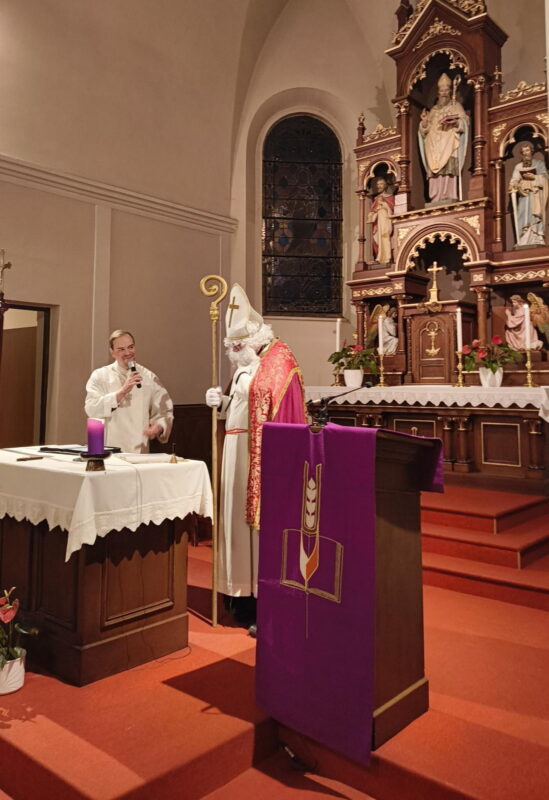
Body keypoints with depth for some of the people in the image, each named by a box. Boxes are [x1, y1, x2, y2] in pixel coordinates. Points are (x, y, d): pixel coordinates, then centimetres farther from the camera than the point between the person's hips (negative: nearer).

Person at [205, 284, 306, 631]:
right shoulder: (247, 365, 16)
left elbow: (286, 414, -19)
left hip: (264, 454, -9)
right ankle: (245, 593, 22)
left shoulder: (279, 361, -11)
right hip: (238, 451, 9)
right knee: (241, 518, 11)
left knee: (264, 524, -5)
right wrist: (222, 401, 2)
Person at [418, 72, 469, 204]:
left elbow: (464, 122, 2)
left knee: (448, 171, -18)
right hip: (435, 147, 4)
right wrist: (424, 121, -1)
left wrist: (455, 122, -18)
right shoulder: (433, 110, 26)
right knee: (435, 174, -8)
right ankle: (436, 200, -12)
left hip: (449, 144, -4)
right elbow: (425, 130, 20)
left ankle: (449, 198, -24)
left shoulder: (456, 106, 15)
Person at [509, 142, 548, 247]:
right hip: (523, 195, 2)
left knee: (534, 216, -14)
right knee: (523, 216, -10)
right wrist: (516, 186, -14)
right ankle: (524, 241, -16)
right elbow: (514, 181, 7)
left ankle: (536, 240, -19)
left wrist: (533, 177, -14)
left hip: (535, 194, -2)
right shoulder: (518, 166, 17)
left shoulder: (539, 163, 12)